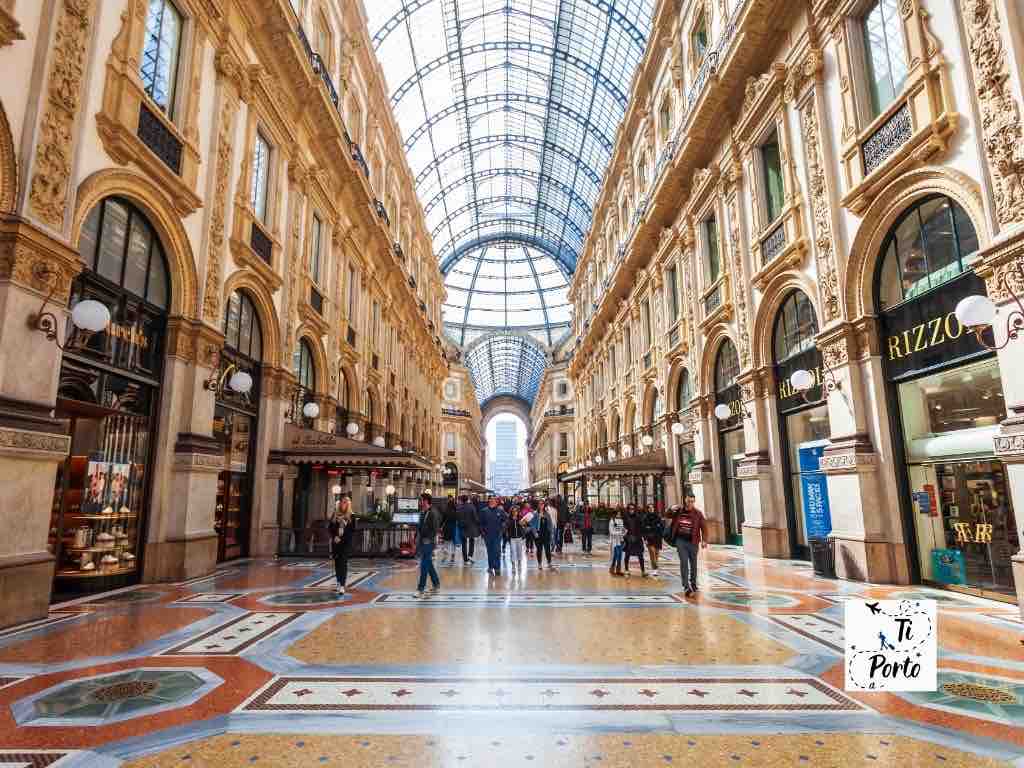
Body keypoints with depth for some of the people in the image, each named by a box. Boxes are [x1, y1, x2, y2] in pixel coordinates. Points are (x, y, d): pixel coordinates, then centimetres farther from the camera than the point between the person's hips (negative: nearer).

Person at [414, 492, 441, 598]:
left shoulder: (432, 513, -14)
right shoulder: (422, 512, 12)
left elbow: (435, 528, -17)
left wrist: (429, 539, -21)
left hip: (428, 542, -9)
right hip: (422, 542, 9)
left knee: (424, 565, -6)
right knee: (429, 565, 15)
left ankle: (420, 589, -1)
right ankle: (436, 586, 26)